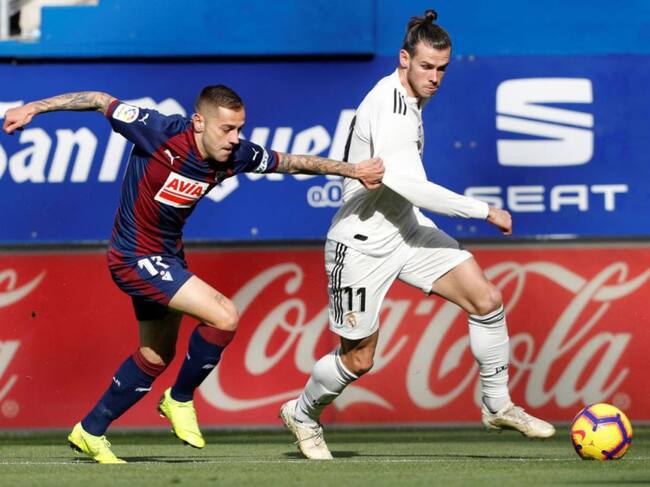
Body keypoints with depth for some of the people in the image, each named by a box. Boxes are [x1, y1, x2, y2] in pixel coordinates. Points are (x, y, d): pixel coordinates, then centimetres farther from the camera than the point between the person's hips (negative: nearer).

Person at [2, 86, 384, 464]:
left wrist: (352, 170, 3)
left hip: (167, 256, 8)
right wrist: (34, 108, -13)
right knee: (225, 316, -18)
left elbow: (292, 162, 6)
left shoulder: (235, 155, -9)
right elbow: (102, 101, -15)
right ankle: (181, 399, 3)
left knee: (157, 355, 20)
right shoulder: (161, 133, -26)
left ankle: (91, 431, 35)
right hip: (135, 257, -8)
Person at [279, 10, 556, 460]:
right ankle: (302, 414, 31)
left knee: (487, 300, -6)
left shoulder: (409, 99, 6)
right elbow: (410, 185, -34)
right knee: (359, 360, 3)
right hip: (363, 243, -9)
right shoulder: (389, 109, -26)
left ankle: (498, 406, 6)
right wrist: (484, 211, -28)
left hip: (406, 228, 9)